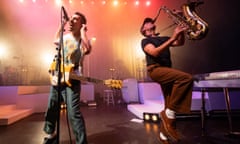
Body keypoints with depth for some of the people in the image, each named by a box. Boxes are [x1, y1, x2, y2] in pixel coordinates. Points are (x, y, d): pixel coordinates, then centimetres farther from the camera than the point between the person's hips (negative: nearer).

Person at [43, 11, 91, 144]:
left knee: (73, 113, -15)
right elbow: (55, 41, 33)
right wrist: (62, 25, 24)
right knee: (51, 108, 20)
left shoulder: (82, 39, -9)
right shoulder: (65, 36, 10)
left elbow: (87, 49, -33)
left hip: (72, 80, -7)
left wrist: (83, 31, -20)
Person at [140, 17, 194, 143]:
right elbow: (154, 52, -14)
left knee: (169, 106, 5)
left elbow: (180, 43, 13)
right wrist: (172, 38, -19)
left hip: (166, 70, 7)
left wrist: (181, 32, -5)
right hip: (155, 70, -6)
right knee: (186, 78, -28)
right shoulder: (145, 41, 6)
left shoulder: (163, 39, 24)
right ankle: (168, 113, -19)